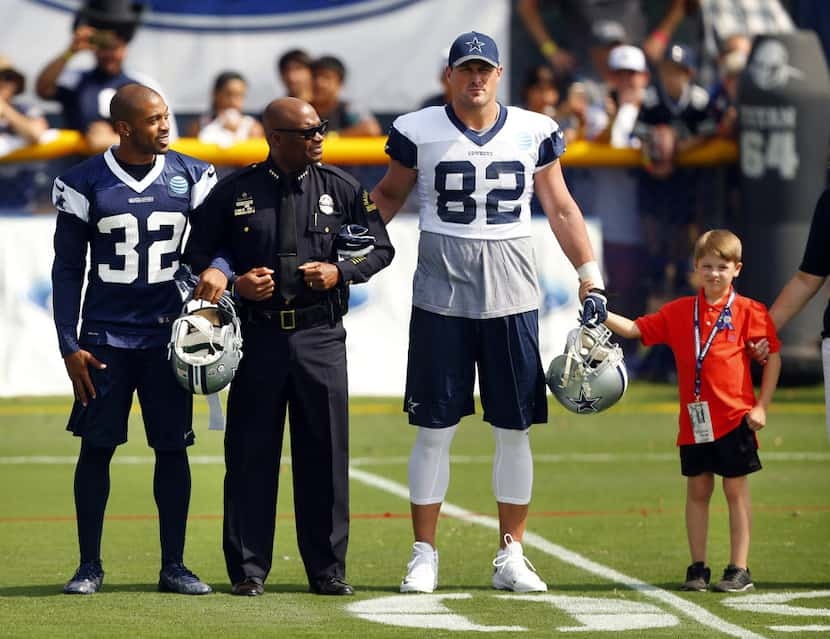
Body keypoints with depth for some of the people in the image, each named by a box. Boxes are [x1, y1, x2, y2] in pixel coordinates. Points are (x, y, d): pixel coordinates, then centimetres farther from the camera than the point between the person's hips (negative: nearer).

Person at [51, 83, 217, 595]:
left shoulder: (192, 177, 3)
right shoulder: (85, 184, -2)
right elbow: (68, 269, 1)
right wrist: (69, 345, -4)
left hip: (169, 333, 2)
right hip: (105, 336, -2)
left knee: (173, 448, 3)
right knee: (97, 447, 0)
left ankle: (174, 565, 11)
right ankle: (90, 565, 10)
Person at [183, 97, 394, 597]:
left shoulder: (342, 189, 5)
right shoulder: (235, 192, 1)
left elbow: (380, 249, 12)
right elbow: (198, 255, 8)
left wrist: (340, 272, -6)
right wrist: (233, 283, -10)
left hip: (320, 336, 1)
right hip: (257, 335, -1)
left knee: (325, 452, 3)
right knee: (251, 452, 1)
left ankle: (327, 569, 12)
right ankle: (249, 569, 8)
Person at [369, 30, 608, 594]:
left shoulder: (534, 132, 4)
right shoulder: (419, 132, 0)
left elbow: (561, 209, 10)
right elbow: (390, 194, 13)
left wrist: (592, 280, 5)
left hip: (512, 293, 2)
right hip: (442, 293, -1)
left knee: (515, 428, 3)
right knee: (434, 427, 0)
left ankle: (511, 557, 11)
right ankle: (424, 556, 8)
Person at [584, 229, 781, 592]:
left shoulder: (748, 312, -2)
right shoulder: (678, 313, 7)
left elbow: (773, 356, 2)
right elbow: (634, 330, 7)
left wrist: (761, 406, -3)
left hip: (734, 418, -3)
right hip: (694, 419, 3)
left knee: (736, 490, 2)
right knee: (697, 490, 8)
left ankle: (739, 570, 6)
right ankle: (698, 568, 15)